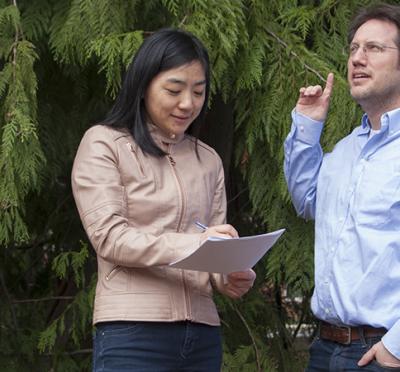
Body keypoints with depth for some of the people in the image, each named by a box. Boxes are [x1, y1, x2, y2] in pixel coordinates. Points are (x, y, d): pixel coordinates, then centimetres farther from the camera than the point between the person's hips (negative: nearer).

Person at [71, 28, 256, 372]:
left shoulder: (209, 160, 16)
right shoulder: (103, 144, 1)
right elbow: (109, 236, -10)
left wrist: (230, 277, -12)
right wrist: (192, 244, -23)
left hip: (202, 334, 5)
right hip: (133, 333, -5)